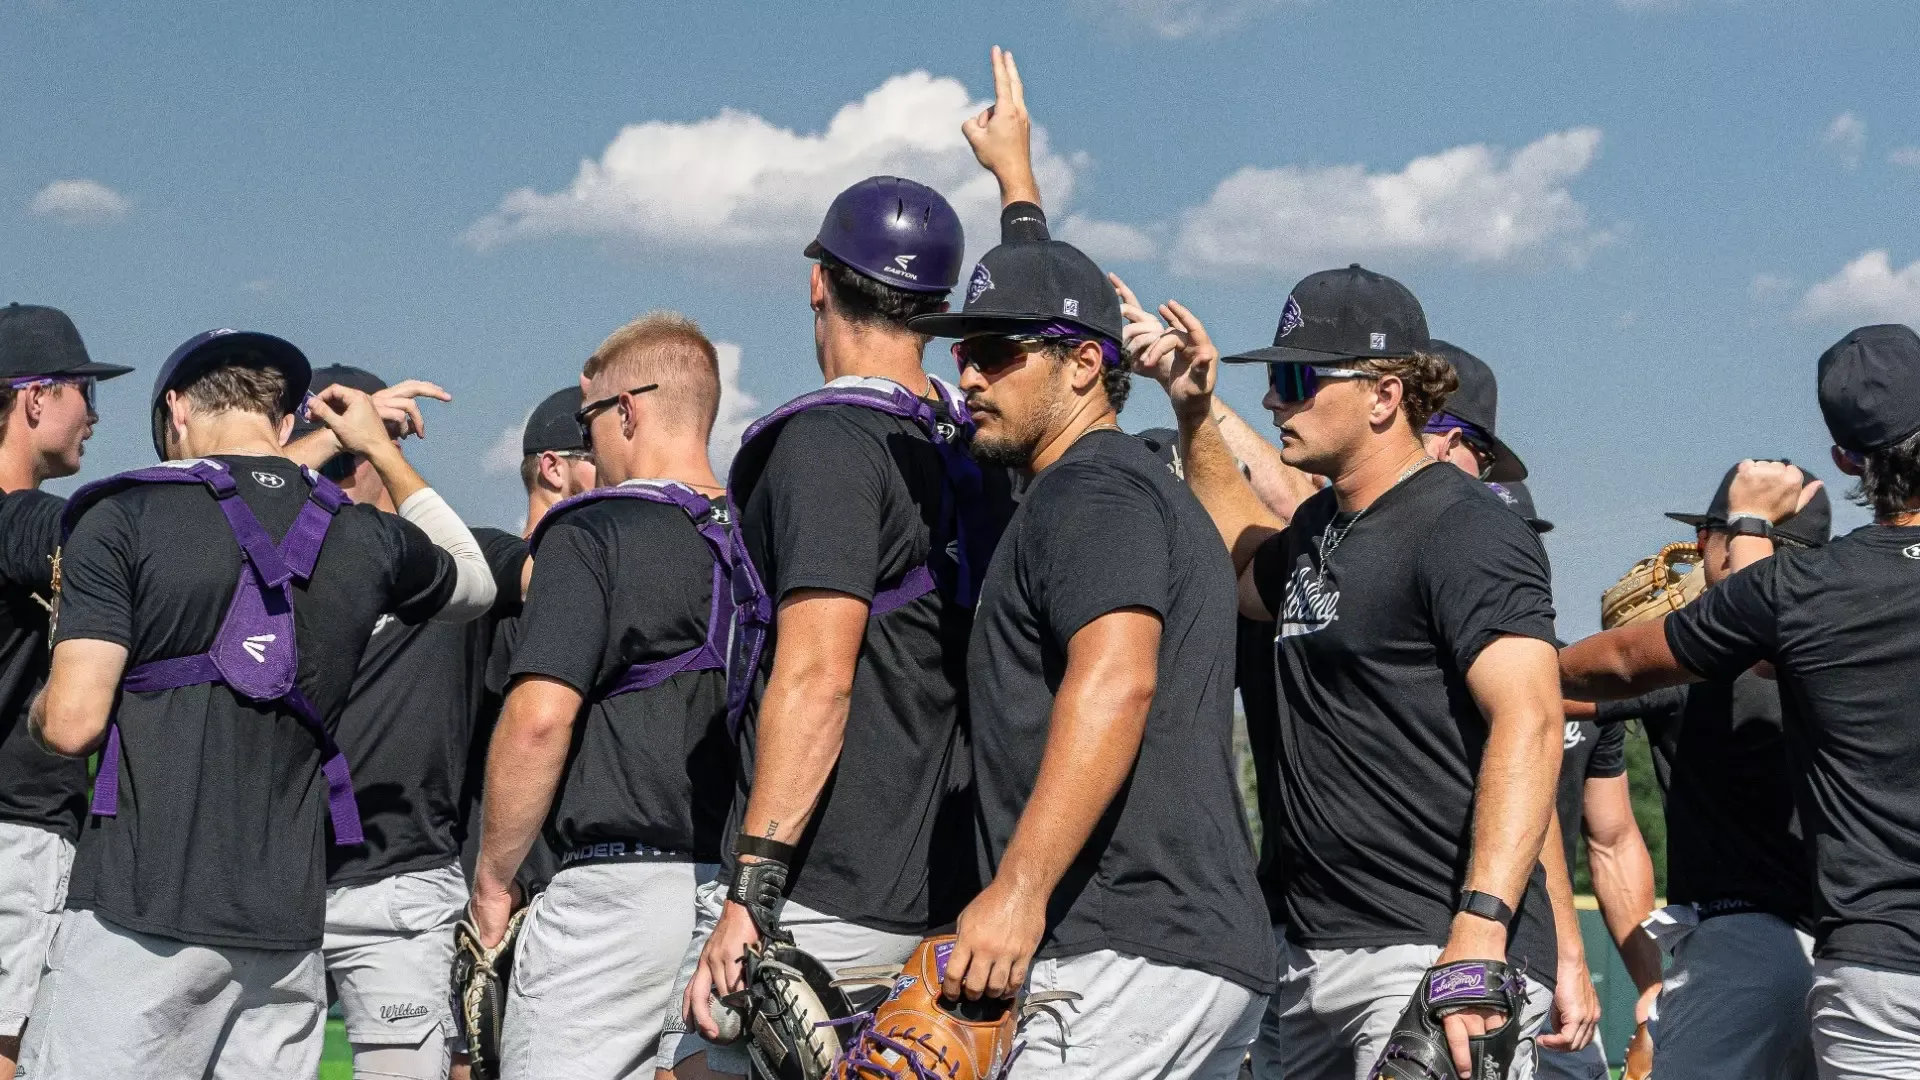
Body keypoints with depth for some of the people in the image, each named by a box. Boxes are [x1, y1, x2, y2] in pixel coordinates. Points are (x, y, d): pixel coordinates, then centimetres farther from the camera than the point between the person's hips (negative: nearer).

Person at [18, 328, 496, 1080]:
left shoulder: (122, 518, -2)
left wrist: (40, 709, 17)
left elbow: (73, 724, -7)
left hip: (140, 912, -4)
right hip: (286, 925, 5)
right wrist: (383, 449, 39)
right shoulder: (370, 540, 11)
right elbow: (475, 583, 35)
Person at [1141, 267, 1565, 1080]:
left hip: (1437, 952, -9)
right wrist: (1194, 415, 29)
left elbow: (1528, 722, -23)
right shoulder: (1319, 526, 17)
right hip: (1315, 954, 9)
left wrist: (1479, 928, -33)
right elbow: (1245, 569, 41)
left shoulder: (1465, 532, -12)